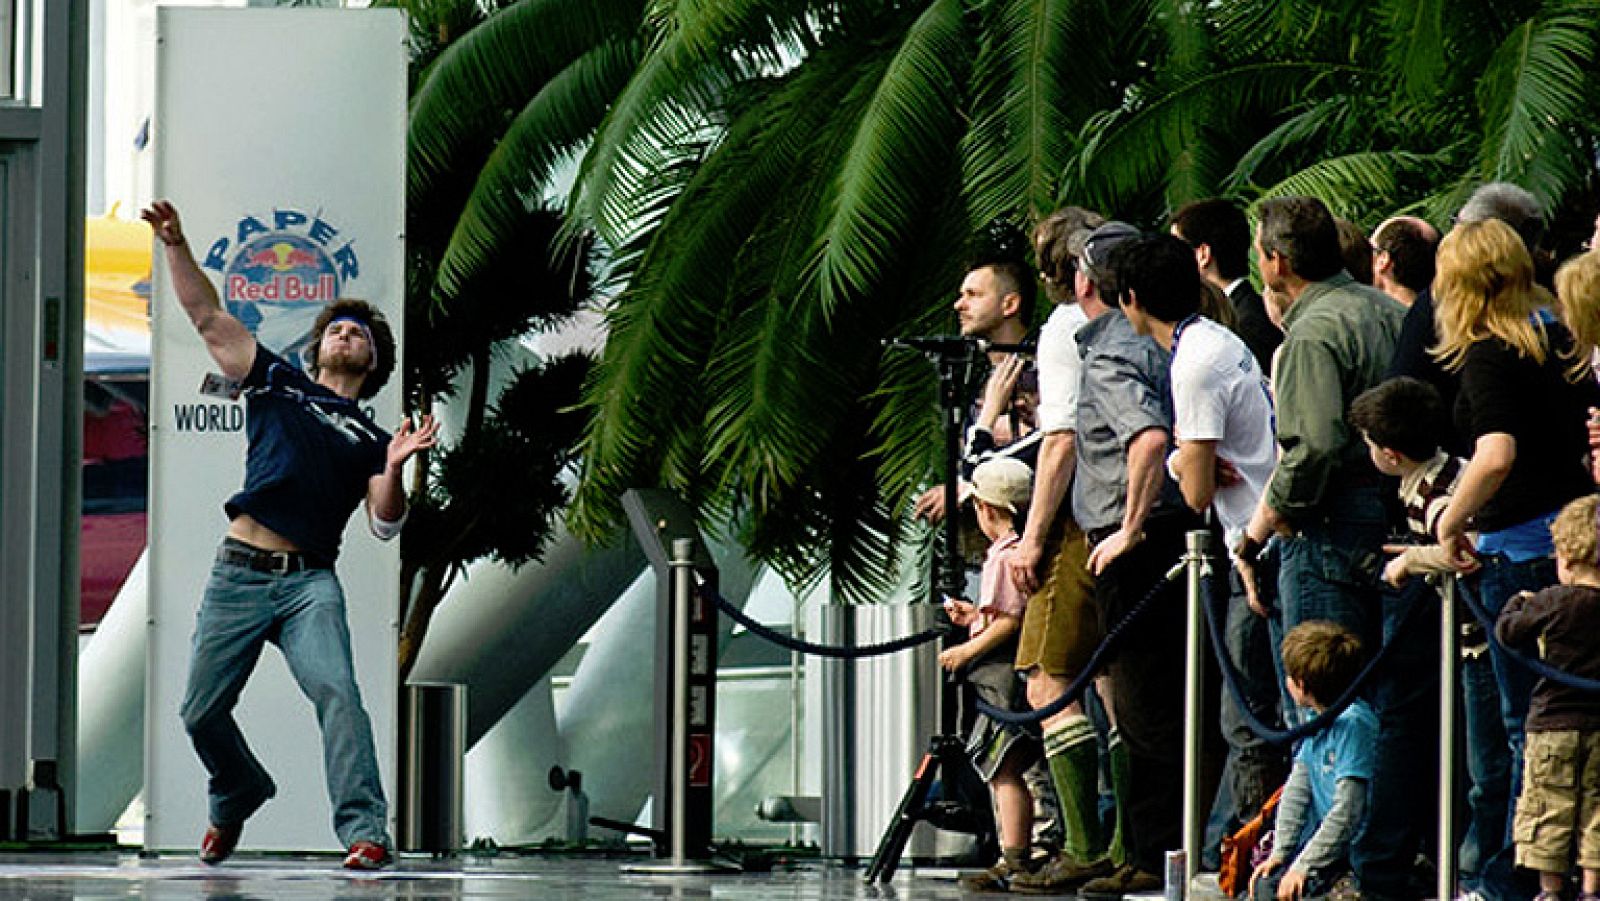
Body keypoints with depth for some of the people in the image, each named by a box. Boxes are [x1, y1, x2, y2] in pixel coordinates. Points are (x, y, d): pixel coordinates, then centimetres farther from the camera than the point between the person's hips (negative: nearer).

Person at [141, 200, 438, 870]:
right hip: (239, 572, 2)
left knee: (336, 690, -23)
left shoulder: (369, 438, 16)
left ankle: (364, 830, -29)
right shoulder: (278, 384, 18)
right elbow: (207, 318, 15)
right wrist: (175, 245, 6)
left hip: (310, 582, -1)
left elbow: (385, 524, 5)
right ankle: (238, 797, 33)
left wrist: (394, 468, -14)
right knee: (202, 712, 4)